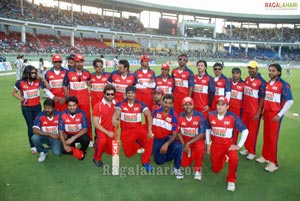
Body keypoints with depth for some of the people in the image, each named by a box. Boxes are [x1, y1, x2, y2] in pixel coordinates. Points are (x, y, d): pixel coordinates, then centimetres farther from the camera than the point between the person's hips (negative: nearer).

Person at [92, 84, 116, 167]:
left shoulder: (116, 104, -4)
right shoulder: (98, 106, -15)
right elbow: (95, 123, -14)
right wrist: (107, 132, -20)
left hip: (112, 130, 4)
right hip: (101, 129, -4)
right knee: (102, 140, -35)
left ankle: (99, 144, 28)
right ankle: (97, 158, -8)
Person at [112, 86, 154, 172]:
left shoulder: (140, 104, -7)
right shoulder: (120, 104, -7)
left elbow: (149, 115, -18)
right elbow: (116, 113, -24)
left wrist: (149, 130, -30)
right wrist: (114, 119, -50)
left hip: (138, 128, 0)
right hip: (126, 131, 1)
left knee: (149, 137, -30)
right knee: (128, 153, 0)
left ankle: (146, 161, -9)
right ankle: (137, 144, 34)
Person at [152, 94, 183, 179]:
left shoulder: (173, 116, -16)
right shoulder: (156, 111, -9)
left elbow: (175, 134, -16)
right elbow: (151, 124, 9)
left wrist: (167, 144, -28)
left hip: (168, 138, -2)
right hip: (157, 139, 2)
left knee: (178, 147, -32)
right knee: (159, 161, 1)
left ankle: (177, 168, -8)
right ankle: (168, 154, 33)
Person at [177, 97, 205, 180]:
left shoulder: (199, 116, -20)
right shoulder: (180, 117, -12)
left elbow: (202, 134, -20)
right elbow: (179, 132, -2)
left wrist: (189, 143, -26)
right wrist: (184, 145, -14)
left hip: (197, 139, -2)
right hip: (185, 140, 3)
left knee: (200, 148, -37)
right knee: (184, 164, -2)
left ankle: (197, 168, -11)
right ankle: (191, 152, 30)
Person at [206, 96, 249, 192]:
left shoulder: (232, 117, -16)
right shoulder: (211, 115, -8)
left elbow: (245, 130, -12)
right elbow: (207, 129, 8)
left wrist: (239, 145, -13)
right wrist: (208, 144, 7)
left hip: (228, 143, -2)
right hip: (215, 144, 3)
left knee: (234, 159, -34)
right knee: (216, 169, 11)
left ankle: (231, 180, -6)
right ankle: (223, 157, 44)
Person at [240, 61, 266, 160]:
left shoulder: (261, 82, -13)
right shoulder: (247, 79, 6)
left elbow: (262, 98, -13)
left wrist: (258, 112, -14)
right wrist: (242, 106, 11)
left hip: (254, 111, -6)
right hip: (245, 109, 6)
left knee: (253, 131, 5)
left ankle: (252, 152, 19)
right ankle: (246, 148, 29)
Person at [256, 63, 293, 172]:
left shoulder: (283, 84, -11)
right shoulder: (268, 83, 9)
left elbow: (290, 101, -12)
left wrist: (279, 115, -13)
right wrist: (263, 111, 13)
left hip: (275, 114, -6)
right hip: (266, 112, 6)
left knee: (273, 137, -2)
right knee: (266, 135, 12)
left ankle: (273, 162, 9)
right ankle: (265, 156, 26)